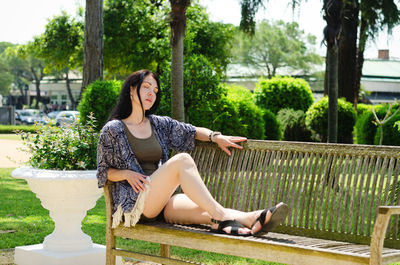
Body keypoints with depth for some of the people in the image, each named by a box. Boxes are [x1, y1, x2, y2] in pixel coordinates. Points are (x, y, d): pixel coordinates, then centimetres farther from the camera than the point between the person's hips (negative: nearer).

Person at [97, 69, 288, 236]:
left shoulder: (158, 124, 18)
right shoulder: (113, 129, 4)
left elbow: (192, 131, 26)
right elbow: (103, 171, 7)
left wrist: (216, 137, 7)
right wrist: (127, 174, -12)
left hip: (162, 201, 5)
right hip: (134, 202, -5)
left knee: (204, 210, -28)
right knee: (182, 159, -29)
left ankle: (252, 219, -56)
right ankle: (220, 216, -40)